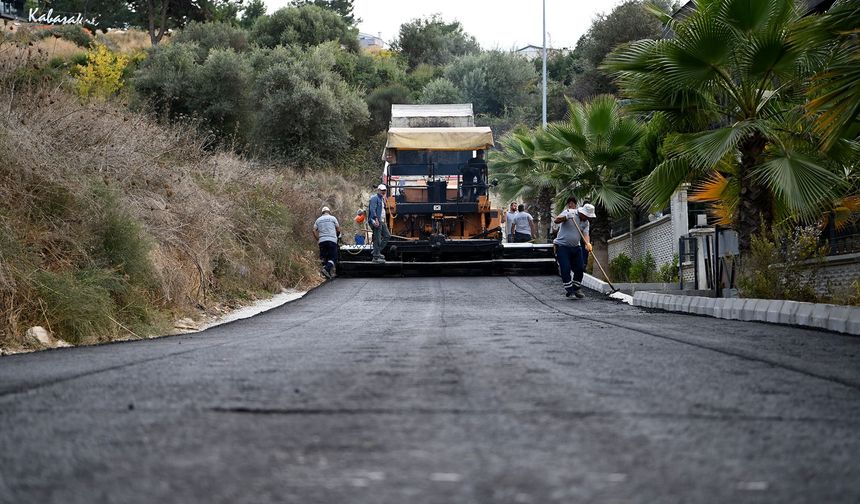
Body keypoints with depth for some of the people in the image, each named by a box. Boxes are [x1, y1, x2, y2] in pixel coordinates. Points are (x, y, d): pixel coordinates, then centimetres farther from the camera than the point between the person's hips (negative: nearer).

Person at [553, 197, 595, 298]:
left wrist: (587, 244, -28)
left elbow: (585, 234, -7)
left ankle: (577, 289, 18)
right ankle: (568, 289, 2)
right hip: (562, 246, -6)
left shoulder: (586, 223, 5)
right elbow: (556, 220, -21)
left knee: (580, 268, 3)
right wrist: (566, 217, -39)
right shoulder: (568, 212, -11)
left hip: (575, 247, 6)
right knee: (565, 269, -10)